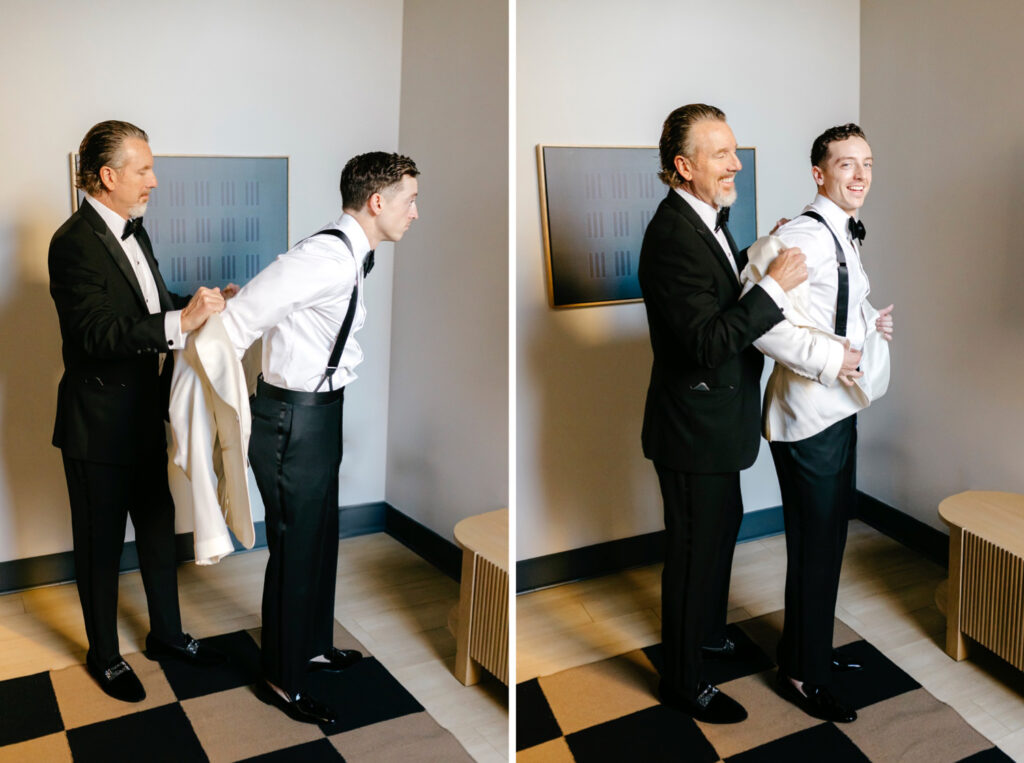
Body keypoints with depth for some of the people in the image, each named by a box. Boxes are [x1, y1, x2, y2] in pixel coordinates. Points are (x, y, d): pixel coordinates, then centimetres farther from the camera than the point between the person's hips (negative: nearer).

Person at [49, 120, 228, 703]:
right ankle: (104, 655, 27)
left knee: (159, 529, 19)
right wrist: (180, 321, -40)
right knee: (101, 544, 9)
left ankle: (167, 633, 36)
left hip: (147, 418, 8)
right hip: (99, 428, -8)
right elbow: (97, 332, -31)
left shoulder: (134, 231, 8)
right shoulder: (74, 243, -20)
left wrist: (202, 302, 3)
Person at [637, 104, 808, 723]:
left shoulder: (706, 220, 6)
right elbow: (710, 342, -31)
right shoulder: (673, 237, -26)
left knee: (724, 525, 26)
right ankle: (683, 682, 24)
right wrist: (775, 284, -28)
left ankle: (706, 632, 48)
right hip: (694, 428, -10)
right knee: (696, 550, 4)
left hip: (716, 418, 10)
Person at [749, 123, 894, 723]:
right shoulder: (805, 234, -18)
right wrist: (829, 359, -27)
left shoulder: (844, 236, 15)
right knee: (814, 548, 1)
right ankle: (803, 674, 18)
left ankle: (815, 649, 37)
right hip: (809, 413, -10)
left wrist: (871, 324, 8)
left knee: (830, 539, 20)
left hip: (839, 408, 10)